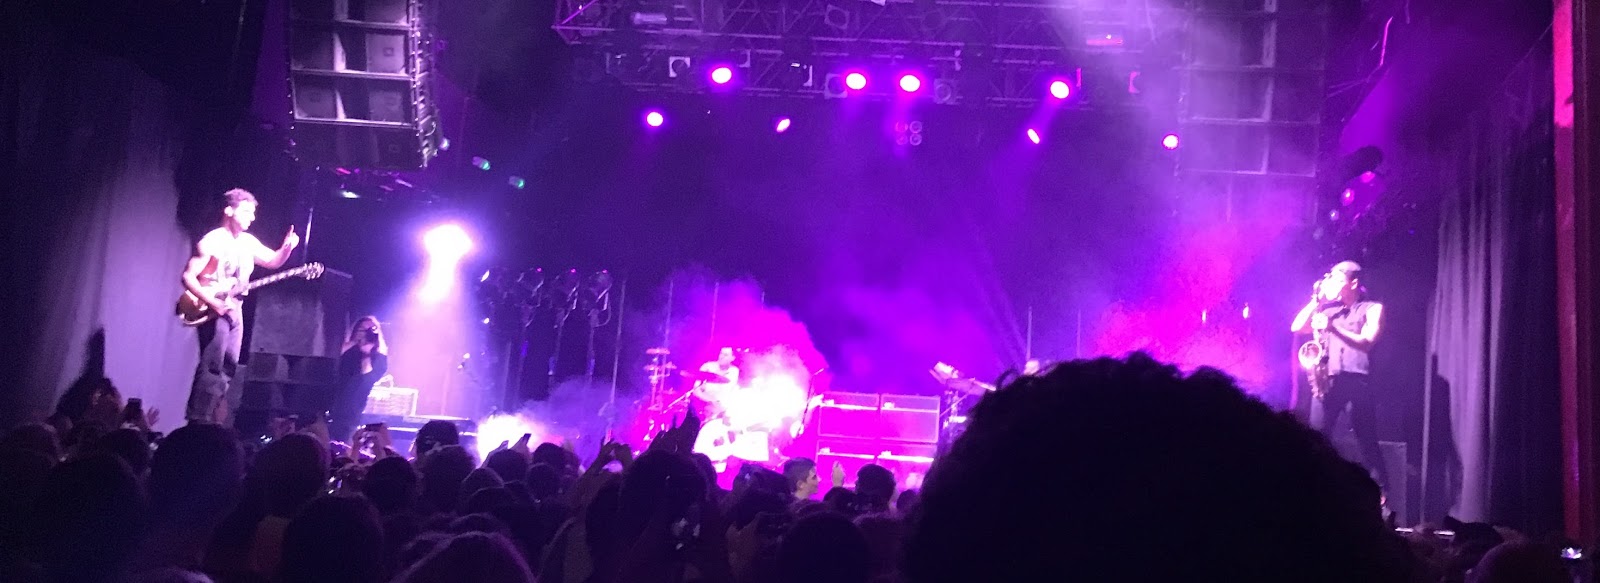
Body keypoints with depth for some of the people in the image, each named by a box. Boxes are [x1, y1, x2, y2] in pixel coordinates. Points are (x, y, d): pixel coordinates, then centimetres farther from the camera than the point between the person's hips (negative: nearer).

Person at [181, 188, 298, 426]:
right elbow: (188, 277, -14)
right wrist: (212, 301, -24)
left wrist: (287, 247, -1)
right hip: (213, 310, -8)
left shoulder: (248, 242, 10)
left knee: (229, 367, 9)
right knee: (211, 367, -14)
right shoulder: (212, 241, -12)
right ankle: (198, 422, -11)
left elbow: (274, 261, 20)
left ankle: (217, 421, 17)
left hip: (234, 311, 8)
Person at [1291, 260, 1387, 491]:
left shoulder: (1372, 309, 8)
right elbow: (1297, 327, 10)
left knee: (1367, 442, -4)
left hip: (1357, 381, -4)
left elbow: (1366, 342, -6)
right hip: (1328, 380, 4)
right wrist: (1317, 299, 7)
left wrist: (1334, 327, -17)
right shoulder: (1328, 310, 21)